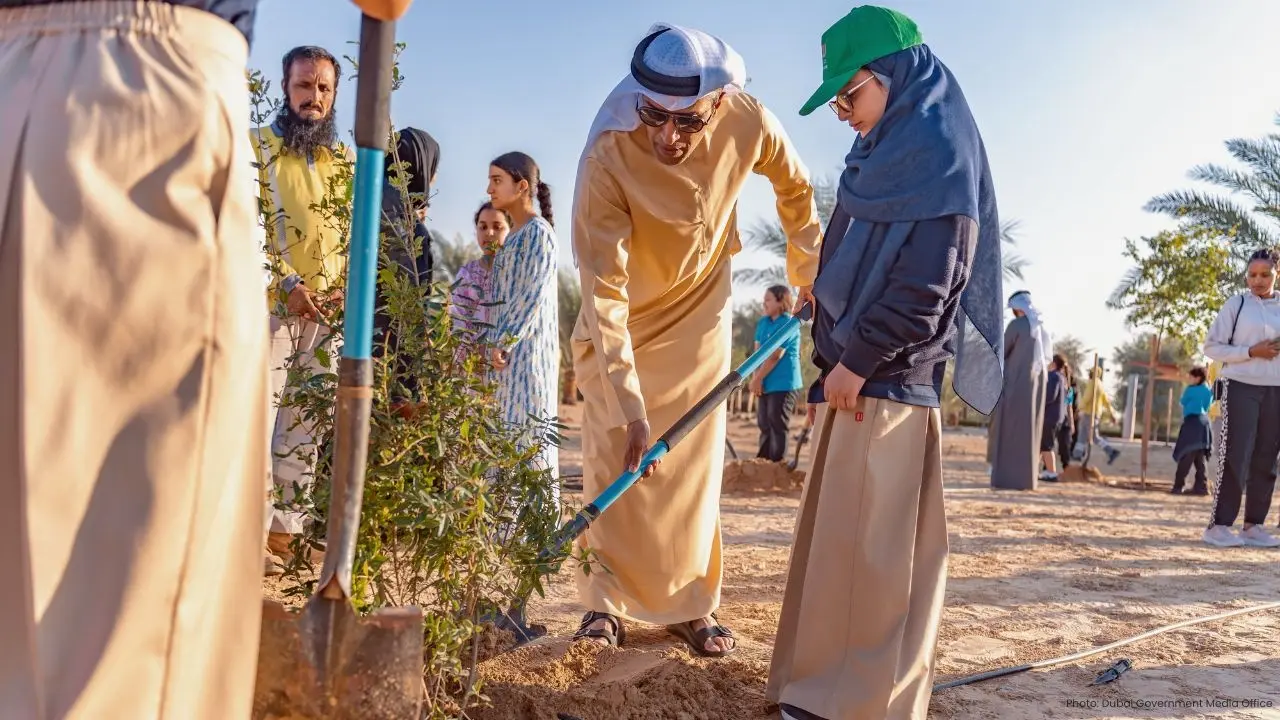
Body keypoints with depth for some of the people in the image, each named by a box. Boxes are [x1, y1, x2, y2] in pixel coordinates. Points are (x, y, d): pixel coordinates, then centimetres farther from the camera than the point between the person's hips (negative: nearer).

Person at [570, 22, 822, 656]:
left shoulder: (747, 123, -23)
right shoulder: (607, 159, -33)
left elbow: (795, 187, 0)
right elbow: (603, 291, -35)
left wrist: (809, 273, 7)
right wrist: (629, 405, -38)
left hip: (699, 317, 3)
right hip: (620, 324, -2)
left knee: (695, 466, 5)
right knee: (613, 466, -2)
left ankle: (690, 606, 16)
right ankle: (605, 604, 11)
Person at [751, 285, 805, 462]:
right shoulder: (762, 322, 10)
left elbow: (775, 356, -16)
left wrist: (758, 378, -11)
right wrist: (756, 378, -8)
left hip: (784, 383, -7)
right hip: (767, 383, 7)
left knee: (777, 426, -4)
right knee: (764, 424, 11)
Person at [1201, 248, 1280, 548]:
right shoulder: (1236, 305, 0)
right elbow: (1212, 346, -3)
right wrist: (1251, 352, -15)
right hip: (1241, 388, -4)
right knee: (1235, 457, -8)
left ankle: (1254, 525, 12)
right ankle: (1220, 524, -4)